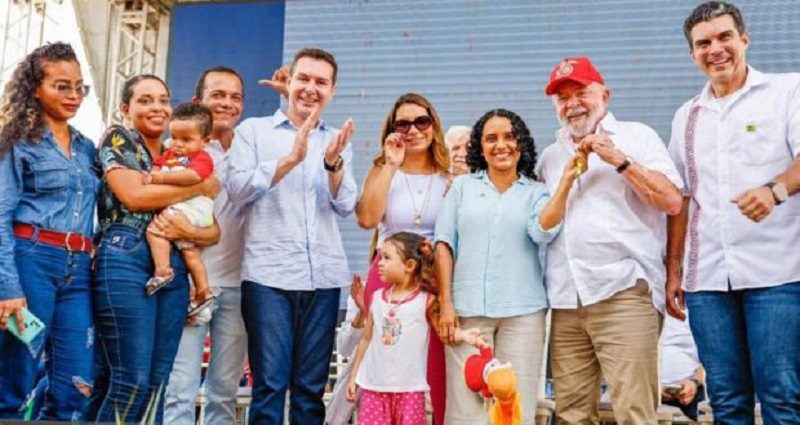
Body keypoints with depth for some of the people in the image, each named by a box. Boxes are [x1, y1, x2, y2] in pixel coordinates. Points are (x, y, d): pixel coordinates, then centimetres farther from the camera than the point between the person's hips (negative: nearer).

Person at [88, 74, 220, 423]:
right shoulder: (117, 139, 7)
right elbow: (133, 195, -12)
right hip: (125, 260, -5)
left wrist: (191, 232, -11)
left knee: (156, 382, 5)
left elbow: (215, 231, 13)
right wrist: (203, 186, -4)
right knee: (132, 379, -10)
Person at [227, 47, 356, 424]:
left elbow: (345, 205, 4)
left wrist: (333, 163, -15)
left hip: (323, 276, 3)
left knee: (311, 387, 6)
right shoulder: (253, 130, 8)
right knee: (270, 383, -5)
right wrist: (291, 159, -18)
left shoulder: (337, 142, 15)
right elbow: (238, 189, -6)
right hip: (268, 274, -3)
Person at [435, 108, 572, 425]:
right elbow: (444, 245, 6)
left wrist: (566, 182, -15)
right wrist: (445, 304, -2)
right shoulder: (462, 187, 12)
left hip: (522, 312, 0)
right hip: (467, 311, 0)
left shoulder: (536, 192, 12)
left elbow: (543, 231, -9)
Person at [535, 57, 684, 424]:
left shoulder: (635, 136, 8)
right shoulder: (550, 156, 21)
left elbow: (672, 201, -4)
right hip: (565, 301, 5)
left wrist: (619, 159, -9)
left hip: (624, 292, -4)